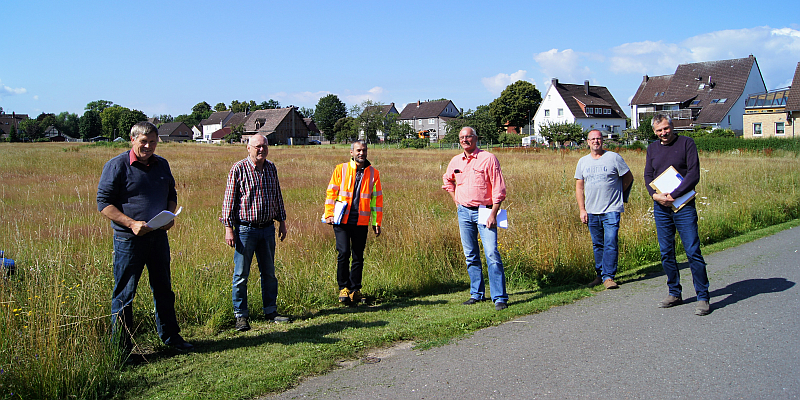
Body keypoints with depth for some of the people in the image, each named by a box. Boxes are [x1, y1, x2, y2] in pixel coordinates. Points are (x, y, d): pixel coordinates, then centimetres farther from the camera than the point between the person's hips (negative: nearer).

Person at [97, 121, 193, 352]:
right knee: (124, 294, 2)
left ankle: (170, 335, 28)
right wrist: (131, 223, -20)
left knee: (163, 288, 15)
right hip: (129, 238, -5)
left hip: (159, 236, 6)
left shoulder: (162, 165, 10)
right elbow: (104, 203, -10)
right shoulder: (117, 166, -8)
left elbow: (171, 195, 21)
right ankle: (121, 347, 11)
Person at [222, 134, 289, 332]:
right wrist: (229, 228, -10)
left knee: (269, 272, 12)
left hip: (268, 228, 5)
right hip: (245, 229, -5)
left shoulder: (271, 168, 8)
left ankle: (270, 310, 23)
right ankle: (241, 315, 12)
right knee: (241, 275, 1)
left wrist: (282, 221, 16)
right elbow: (229, 200, -6)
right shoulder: (238, 169, -7)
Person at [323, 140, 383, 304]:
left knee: (358, 256, 5)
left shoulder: (373, 173, 8)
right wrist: (329, 214, -3)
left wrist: (377, 222, 8)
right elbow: (331, 192, 6)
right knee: (343, 252, -9)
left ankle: (355, 289, 17)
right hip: (342, 220, -2)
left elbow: (377, 198, 11)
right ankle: (343, 288, 4)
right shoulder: (341, 169, 4)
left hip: (361, 222, 2)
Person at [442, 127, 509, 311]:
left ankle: (499, 298, -9)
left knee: (491, 254, -12)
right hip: (464, 212, 5)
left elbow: (499, 188, -9)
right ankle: (477, 294, 22)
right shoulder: (455, 161, 9)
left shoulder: (488, 159, -6)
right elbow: (447, 180, 29)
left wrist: (493, 213, -16)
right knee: (470, 255, 10)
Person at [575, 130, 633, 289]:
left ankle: (609, 276, -7)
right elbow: (579, 187, 11)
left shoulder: (614, 158, -2)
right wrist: (582, 210, 4)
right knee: (597, 245, 10)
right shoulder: (583, 161, 9)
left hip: (611, 210, -4)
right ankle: (600, 275, 21)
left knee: (610, 243, -11)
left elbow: (628, 178, 7)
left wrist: (616, 193, 12)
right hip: (592, 211, 4)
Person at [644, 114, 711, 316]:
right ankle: (674, 294, 19)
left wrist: (673, 195, -16)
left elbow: (694, 174, -8)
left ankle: (703, 297, 0)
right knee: (666, 253, 8)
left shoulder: (686, 143, -1)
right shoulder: (652, 149, 14)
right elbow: (648, 176, 10)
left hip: (684, 205, -5)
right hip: (661, 208, 5)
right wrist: (655, 194, -10)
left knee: (693, 252, -7)